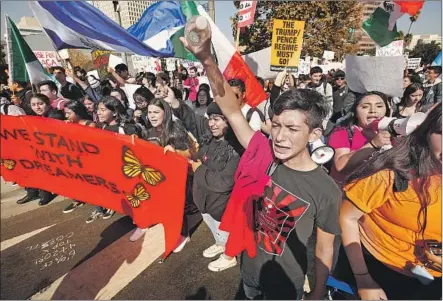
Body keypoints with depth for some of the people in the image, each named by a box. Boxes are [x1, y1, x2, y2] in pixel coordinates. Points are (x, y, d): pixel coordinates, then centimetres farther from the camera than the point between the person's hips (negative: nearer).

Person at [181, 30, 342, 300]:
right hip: (249, 268, 4)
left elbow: (324, 249, -12)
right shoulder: (263, 155, -20)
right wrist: (207, 59, -40)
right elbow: (232, 111, -28)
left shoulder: (327, 192, -25)